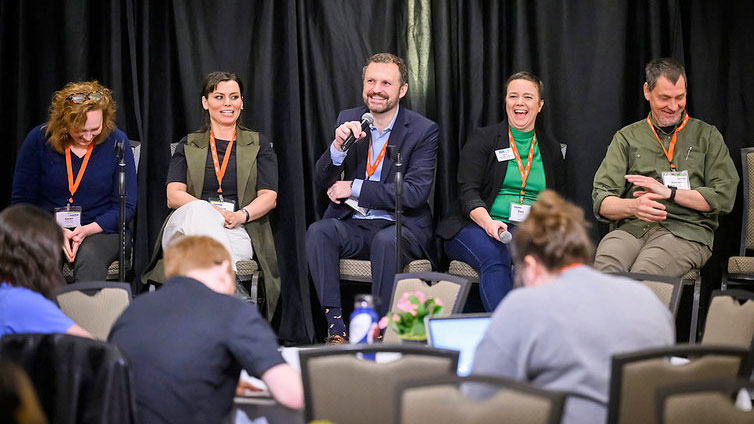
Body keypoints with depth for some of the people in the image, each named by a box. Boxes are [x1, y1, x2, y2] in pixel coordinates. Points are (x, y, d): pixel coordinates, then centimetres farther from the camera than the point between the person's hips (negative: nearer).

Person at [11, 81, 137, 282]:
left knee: (88, 256, -35)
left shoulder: (116, 142, -2)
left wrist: (86, 230, -16)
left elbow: (126, 207, 1)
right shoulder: (39, 140, -1)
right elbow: (21, 201, 2)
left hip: (101, 230, 0)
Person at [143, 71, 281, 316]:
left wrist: (241, 215, -16)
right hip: (184, 230, 1)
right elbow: (173, 195, 5)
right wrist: (212, 211, -15)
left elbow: (269, 197, 7)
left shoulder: (258, 144, 19)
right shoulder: (189, 146, 20)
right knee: (200, 210, -36)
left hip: (237, 234, -1)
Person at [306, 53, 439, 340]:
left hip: (401, 227, -3)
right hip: (353, 227, 3)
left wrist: (354, 188, -13)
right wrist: (338, 146, -17)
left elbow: (415, 193, -12)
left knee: (385, 240, -37)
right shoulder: (347, 120, 9)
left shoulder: (423, 131, -2)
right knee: (318, 232, -28)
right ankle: (335, 325, -28)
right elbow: (322, 183, 4)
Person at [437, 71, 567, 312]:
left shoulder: (551, 150, 20)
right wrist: (488, 222, -21)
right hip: (476, 228, -2)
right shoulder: (483, 140, 9)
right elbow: (467, 193, -1)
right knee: (495, 257, -37)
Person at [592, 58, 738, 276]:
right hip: (632, 227, 1)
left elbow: (725, 197, 5)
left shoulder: (707, 136, 17)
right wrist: (634, 206, -15)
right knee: (604, 265, -35)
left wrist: (669, 192, -5)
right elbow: (601, 201, 7)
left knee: (643, 274, -35)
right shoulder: (627, 137, 18)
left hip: (686, 230, -1)